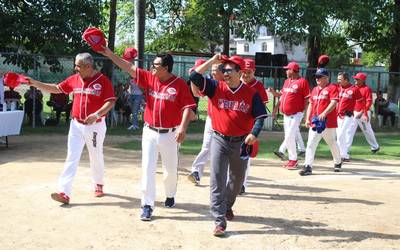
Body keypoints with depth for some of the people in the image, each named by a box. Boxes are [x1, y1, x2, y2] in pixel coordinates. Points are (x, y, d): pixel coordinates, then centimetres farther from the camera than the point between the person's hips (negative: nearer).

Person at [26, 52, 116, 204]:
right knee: (71, 157, -2)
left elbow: (111, 102, -16)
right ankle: (64, 193, -6)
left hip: (95, 126, -4)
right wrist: (35, 83, 5)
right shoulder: (74, 79, 5)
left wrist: (97, 114, -29)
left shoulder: (103, 80, -11)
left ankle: (98, 184, 36)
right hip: (76, 125, 4)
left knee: (96, 157, 12)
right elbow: (57, 88, 12)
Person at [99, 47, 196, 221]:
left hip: (170, 134, -3)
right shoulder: (149, 78, 2)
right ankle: (147, 205, 2)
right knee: (147, 168, -2)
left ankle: (170, 195, 39)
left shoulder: (179, 84, -11)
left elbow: (187, 107, -14)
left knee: (171, 169, 12)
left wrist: (182, 128, -25)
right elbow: (129, 68, -1)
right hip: (150, 132, 3)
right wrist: (110, 55, -7)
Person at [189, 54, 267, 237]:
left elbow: (260, 116, -5)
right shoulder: (216, 88, -4)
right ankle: (219, 221, -4)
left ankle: (227, 207, 45)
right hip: (219, 140, -1)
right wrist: (212, 61, -14)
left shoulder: (251, 93, -5)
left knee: (237, 180, 18)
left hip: (241, 142, 1)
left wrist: (254, 134, -22)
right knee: (217, 180, -7)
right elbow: (194, 77, -11)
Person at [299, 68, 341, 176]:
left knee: (332, 143, 11)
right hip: (315, 122, 5)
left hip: (328, 122, -5)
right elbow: (310, 104, 19)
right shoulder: (315, 89, 16)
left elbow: (334, 102, -18)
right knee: (310, 144, -6)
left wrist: (324, 113, -31)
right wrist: (308, 119, 9)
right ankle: (308, 166, -9)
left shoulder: (332, 88, -5)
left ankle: (337, 163, 34)